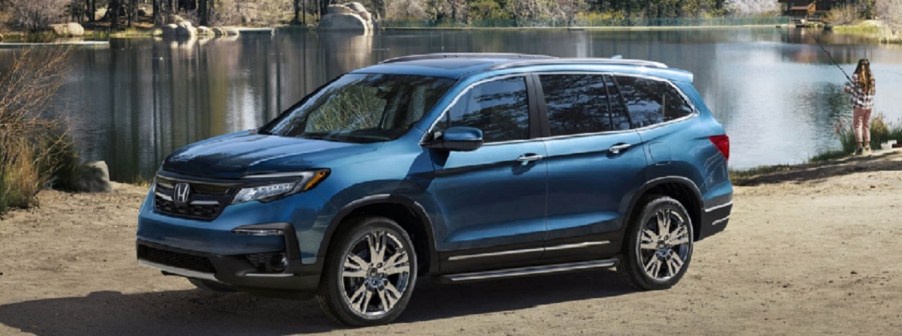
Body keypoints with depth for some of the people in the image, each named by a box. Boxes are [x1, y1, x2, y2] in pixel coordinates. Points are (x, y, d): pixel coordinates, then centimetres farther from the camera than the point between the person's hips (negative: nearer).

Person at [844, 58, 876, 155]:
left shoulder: (856, 77, -12)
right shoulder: (871, 77, 2)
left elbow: (850, 89, -10)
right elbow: (874, 90, 11)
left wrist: (847, 86, 11)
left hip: (859, 105, -5)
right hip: (869, 105, 5)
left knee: (857, 125, 0)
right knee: (866, 124, 17)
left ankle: (860, 145, -11)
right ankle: (867, 144, 19)